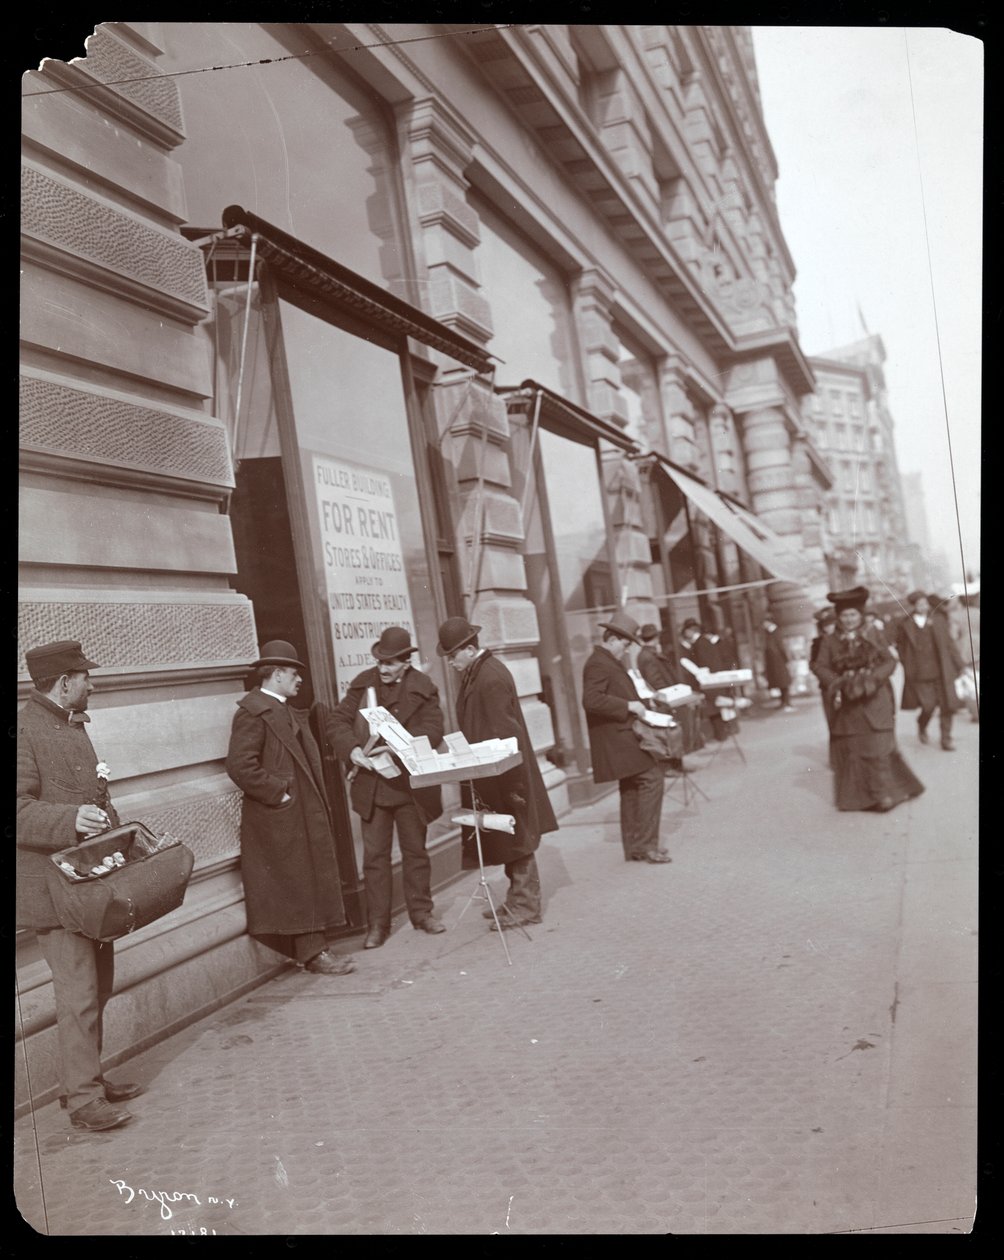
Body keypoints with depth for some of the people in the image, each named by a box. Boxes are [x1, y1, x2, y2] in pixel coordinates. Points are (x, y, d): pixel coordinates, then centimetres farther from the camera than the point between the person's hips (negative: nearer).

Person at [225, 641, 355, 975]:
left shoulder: (287, 711, 16)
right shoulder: (252, 712, -13)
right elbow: (240, 766, -22)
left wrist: (317, 802, 14)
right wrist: (279, 794, -19)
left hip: (304, 813, 9)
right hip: (280, 819, -9)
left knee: (312, 881, 12)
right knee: (297, 884, -2)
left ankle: (312, 949, 21)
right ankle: (312, 953, 6)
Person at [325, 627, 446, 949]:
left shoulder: (423, 688, -4)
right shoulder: (363, 683, 0)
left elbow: (433, 732, -11)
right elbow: (335, 720, -4)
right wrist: (352, 749, -22)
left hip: (411, 784, -1)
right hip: (371, 785, 1)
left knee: (415, 850, 13)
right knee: (374, 855, 6)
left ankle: (421, 912, 29)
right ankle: (378, 924, 15)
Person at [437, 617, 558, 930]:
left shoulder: (490, 679, -22)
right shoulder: (476, 671, 9)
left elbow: (505, 736, -22)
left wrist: (510, 784, -20)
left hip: (505, 773, -9)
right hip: (497, 775, 9)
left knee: (516, 837, 2)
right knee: (512, 838, 16)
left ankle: (525, 906, 13)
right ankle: (518, 899, 27)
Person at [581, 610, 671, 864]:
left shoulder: (610, 662, 19)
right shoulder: (598, 664, -15)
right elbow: (591, 700, -27)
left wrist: (637, 704, 16)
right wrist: (628, 706, -23)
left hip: (623, 737, 11)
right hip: (617, 739, -11)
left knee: (632, 789, 14)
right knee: (652, 778, -13)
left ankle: (634, 847, 21)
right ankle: (646, 843, -9)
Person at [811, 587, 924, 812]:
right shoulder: (830, 642, 4)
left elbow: (890, 661, -2)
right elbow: (819, 666, -1)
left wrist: (871, 678, -17)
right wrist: (838, 682, -17)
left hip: (874, 699, -1)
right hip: (848, 703, 1)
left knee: (878, 747, -5)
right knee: (850, 749, 4)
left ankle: (881, 793, 4)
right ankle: (854, 795, 17)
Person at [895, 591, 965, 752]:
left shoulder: (938, 619, 3)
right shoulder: (905, 624, -1)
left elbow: (949, 643, 6)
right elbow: (900, 646, 11)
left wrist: (960, 665, 5)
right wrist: (908, 664, 1)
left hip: (940, 671, 2)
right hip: (919, 673, -2)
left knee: (946, 705, 1)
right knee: (928, 705, -6)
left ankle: (946, 739, 16)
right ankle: (922, 726, 27)